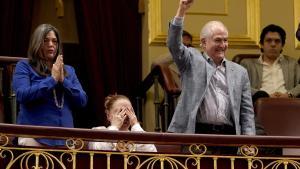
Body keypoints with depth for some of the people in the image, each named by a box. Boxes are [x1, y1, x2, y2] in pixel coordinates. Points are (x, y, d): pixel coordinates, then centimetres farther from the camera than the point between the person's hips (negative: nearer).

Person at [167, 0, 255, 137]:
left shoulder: (239, 72, 17)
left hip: (229, 135, 3)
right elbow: (173, 45, -6)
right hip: (197, 133, -3)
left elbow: (247, 113, 15)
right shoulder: (192, 61, 11)